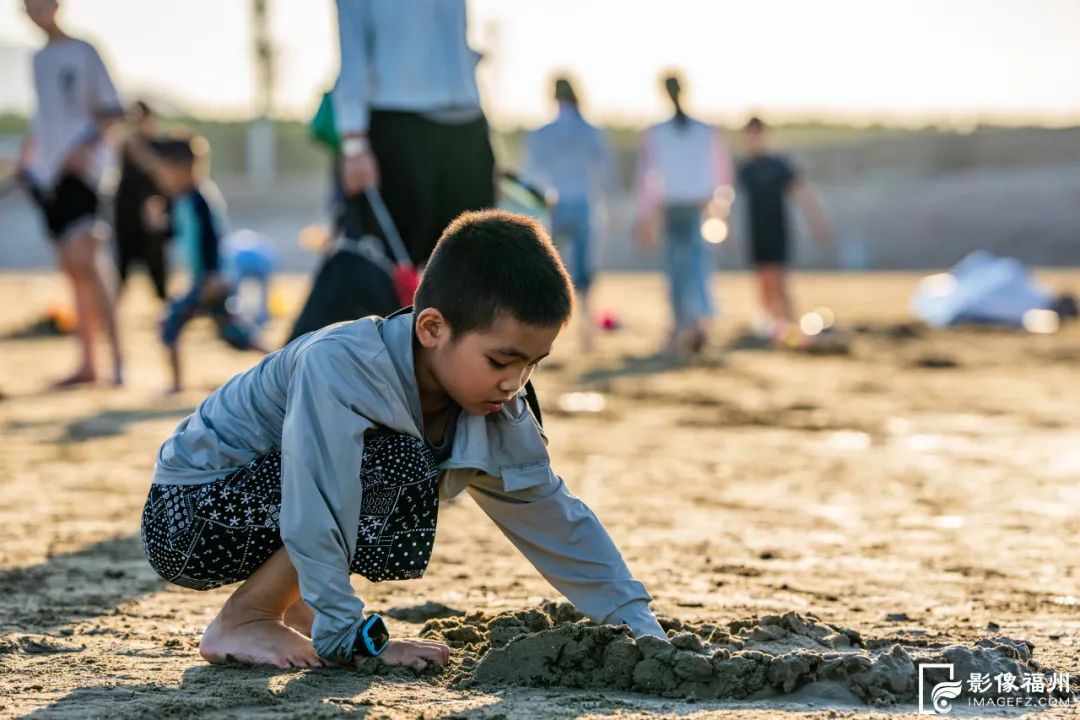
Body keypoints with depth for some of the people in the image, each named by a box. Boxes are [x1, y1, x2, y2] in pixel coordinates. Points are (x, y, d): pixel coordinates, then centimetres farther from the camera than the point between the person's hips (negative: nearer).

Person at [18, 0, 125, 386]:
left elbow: (111, 110, -4)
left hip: (80, 169, -7)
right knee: (73, 268, 7)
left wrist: (88, 143, -19)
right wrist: (26, 155, 18)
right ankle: (87, 363, 10)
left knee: (85, 259, -19)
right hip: (46, 173, 7)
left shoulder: (84, 53, -2)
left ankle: (117, 356, -20)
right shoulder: (39, 59, 18)